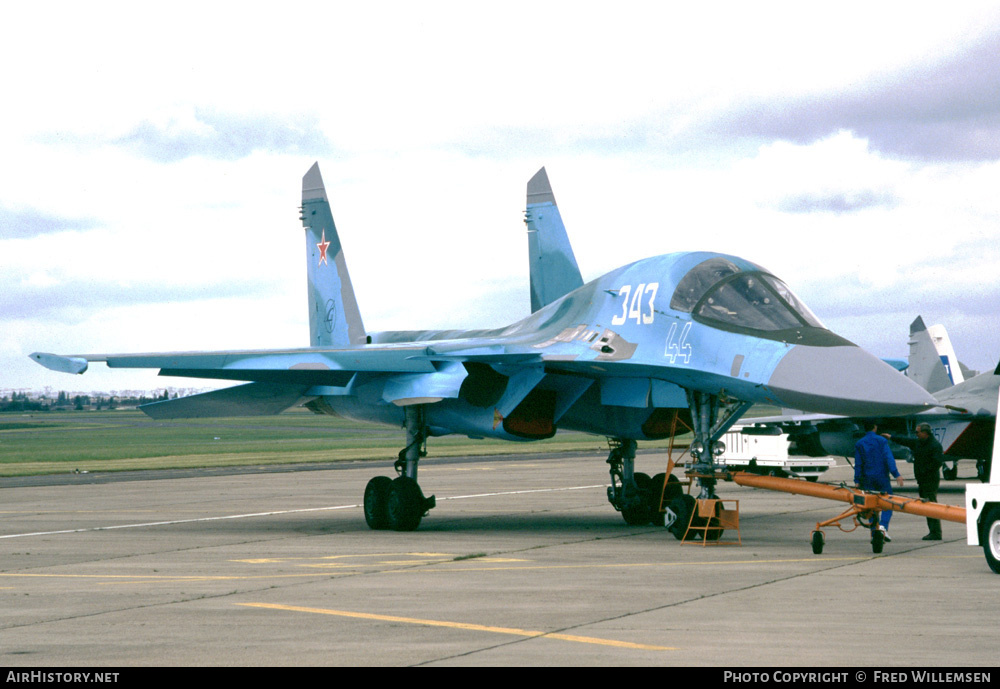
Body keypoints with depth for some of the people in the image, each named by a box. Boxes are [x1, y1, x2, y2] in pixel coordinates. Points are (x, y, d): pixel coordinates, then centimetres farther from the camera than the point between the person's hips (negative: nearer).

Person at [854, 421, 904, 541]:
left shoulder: (859, 444, 6)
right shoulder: (882, 441, -1)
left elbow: (858, 464, 4)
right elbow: (889, 458, -10)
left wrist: (857, 481, 5)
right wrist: (896, 474, -15)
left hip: (867, 479, 2)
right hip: (882, 477, -2)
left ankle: (874, 532, 0)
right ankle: (883, 525, -18)